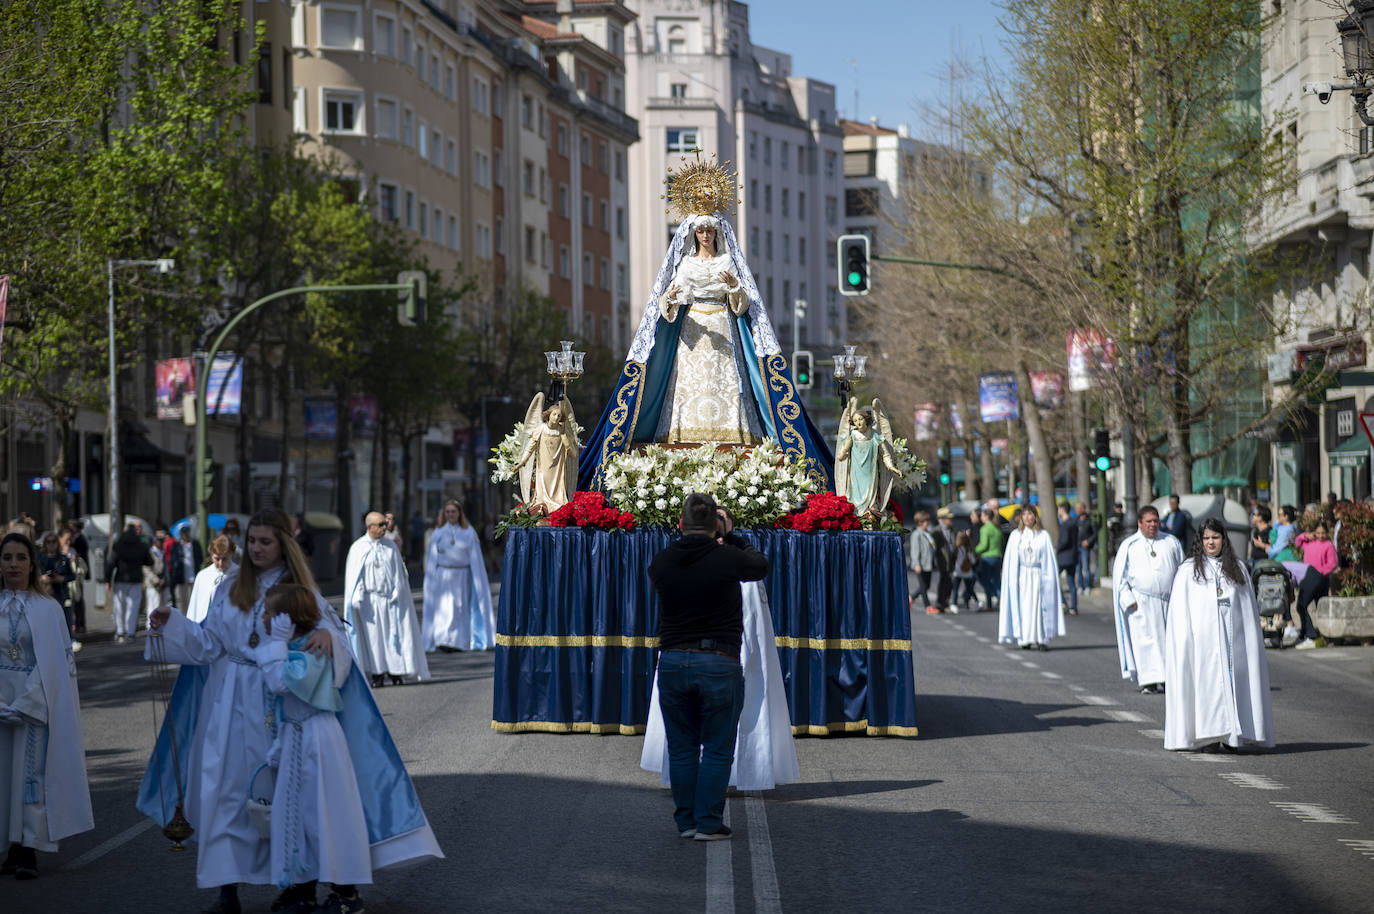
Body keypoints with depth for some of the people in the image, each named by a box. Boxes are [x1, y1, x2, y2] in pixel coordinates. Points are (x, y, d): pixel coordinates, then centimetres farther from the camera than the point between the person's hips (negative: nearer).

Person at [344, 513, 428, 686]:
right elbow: (354, 577, -3)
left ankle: (396, 672, 9)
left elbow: (399, 573, 8)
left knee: (394, 632, 1)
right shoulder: (358, 548, -2)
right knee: (373, 635, 1)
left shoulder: (391, 546, 5)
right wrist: (358, 599, -11)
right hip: (370, 599, -2)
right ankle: (378, 674, 6)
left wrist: (397, 593, -2)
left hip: (390, 599, 2)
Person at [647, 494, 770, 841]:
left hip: (672, 663, 3)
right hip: (719, 665, -3)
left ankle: (685, 821, 14)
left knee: (681, 748, 11)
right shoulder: (727, 558, -9)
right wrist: (729, 536, 21)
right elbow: (761, 565, 11)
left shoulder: (660, 562, 0)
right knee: (717, 749, 4)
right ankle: (708, 823, 3)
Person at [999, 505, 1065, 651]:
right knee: (1023, 605, -4)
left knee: (1039, 605, -6)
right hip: (1021, 576, 0)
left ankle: (1040, 639, -4)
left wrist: (1048, 578, -4)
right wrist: (1013, 578, -3)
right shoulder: (1016, 535, 5)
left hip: (1038, 576, 0)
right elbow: (1010, 559, 5)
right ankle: (1025, 640, -1)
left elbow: (1050, 558, 4)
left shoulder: (1043, 535, 4)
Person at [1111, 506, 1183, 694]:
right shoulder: (1129, 546, 5)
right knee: (1145, 640, -6)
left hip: (1168, 601, 2)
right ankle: (1149, 681, -4)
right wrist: (1128, 600, -7)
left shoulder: (1171, 543, 10)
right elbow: (1120, 574, 4)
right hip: (1141, 603, -2)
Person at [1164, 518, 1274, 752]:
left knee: (1232, 680, -1)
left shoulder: (1237, 568, 13)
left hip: (1233, 637, 3)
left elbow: (1248, 607, 13)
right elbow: (1180, 608, 1)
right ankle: (1208, 737, -5)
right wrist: (1183, 642, -9)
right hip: (1202, 638, -3)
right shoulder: (1188, 570, 5)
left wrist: (1253, 642, 6)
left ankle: (1232, 735, 6)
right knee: (1206, 681, -6)